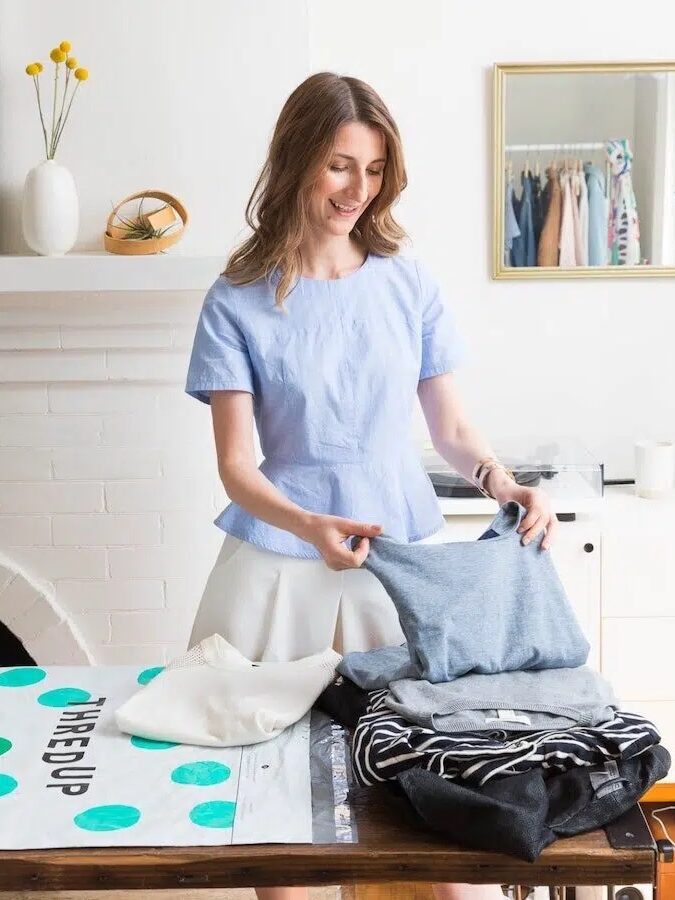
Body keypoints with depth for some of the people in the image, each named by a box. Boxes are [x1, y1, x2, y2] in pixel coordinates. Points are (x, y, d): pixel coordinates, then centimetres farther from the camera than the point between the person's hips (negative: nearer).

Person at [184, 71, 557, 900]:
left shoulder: (408, 285, 1)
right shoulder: (237, 302, -5)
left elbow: (450, 428, 5)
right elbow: (235, 464, -8)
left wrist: (504, 485, -15)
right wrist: (311, 527, -26)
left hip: (404, 551, 2)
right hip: (279, 560, -1)